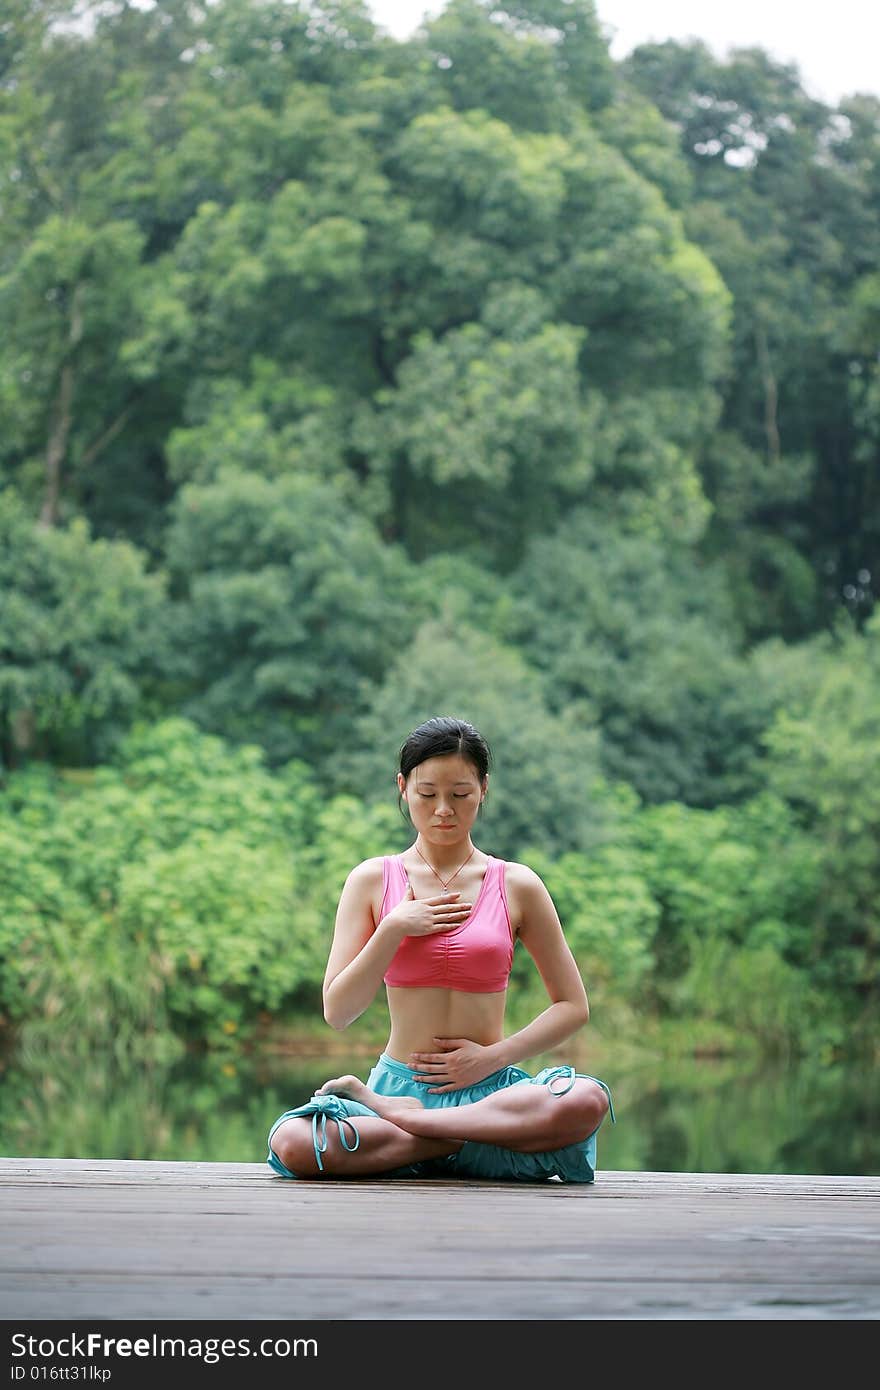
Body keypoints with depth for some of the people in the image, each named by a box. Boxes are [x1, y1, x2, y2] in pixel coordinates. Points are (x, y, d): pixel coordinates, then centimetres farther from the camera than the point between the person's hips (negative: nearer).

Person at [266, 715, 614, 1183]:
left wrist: (492, 1057, -6)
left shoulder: (516, 885, 6)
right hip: (399, 1082, -1)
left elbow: (572, 1006, 8)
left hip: (489, 1089, 1)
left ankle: (381, 1109, -22)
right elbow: (337, 1012, 1)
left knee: (587, 1100, -35)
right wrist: (394, 929, -10)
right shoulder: (372, 880, 7)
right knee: (292, 1143, -32)